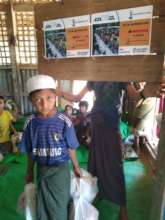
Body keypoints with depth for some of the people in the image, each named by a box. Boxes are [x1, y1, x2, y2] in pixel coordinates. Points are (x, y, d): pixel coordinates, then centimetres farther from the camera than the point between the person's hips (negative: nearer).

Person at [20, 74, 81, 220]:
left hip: (60, 170, -3)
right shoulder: (31, 123, -11)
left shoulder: (64, 122, -20)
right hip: (41, 170, 3)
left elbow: (70, 149, -8)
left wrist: (76, 167, 5)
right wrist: (30, 172, 11)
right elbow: (30, 152, 0)